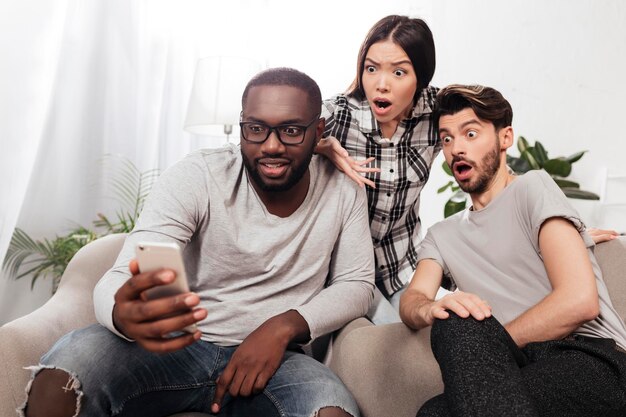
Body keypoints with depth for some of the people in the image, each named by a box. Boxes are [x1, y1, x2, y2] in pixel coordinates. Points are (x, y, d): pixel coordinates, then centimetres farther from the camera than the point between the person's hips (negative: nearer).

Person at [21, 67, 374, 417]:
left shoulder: (343, 190, -3)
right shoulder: (196, 178, -12)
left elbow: (357, 284, 1)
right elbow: (118, 282, -18)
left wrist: (285, 325, -18)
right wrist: (124, 313, -44)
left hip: (272, 358, 2)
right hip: (179, 345, -1)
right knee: (68, 365, -29)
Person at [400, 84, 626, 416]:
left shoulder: (533, 187, 3)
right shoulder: (442, 235, 21)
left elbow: (580, 300, -12)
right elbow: (411, 300, 3)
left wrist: (479, 351, -9)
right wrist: (430, 310, -22)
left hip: (592, 359, -4)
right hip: (519, 366, 4)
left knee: (457, 327, -28)